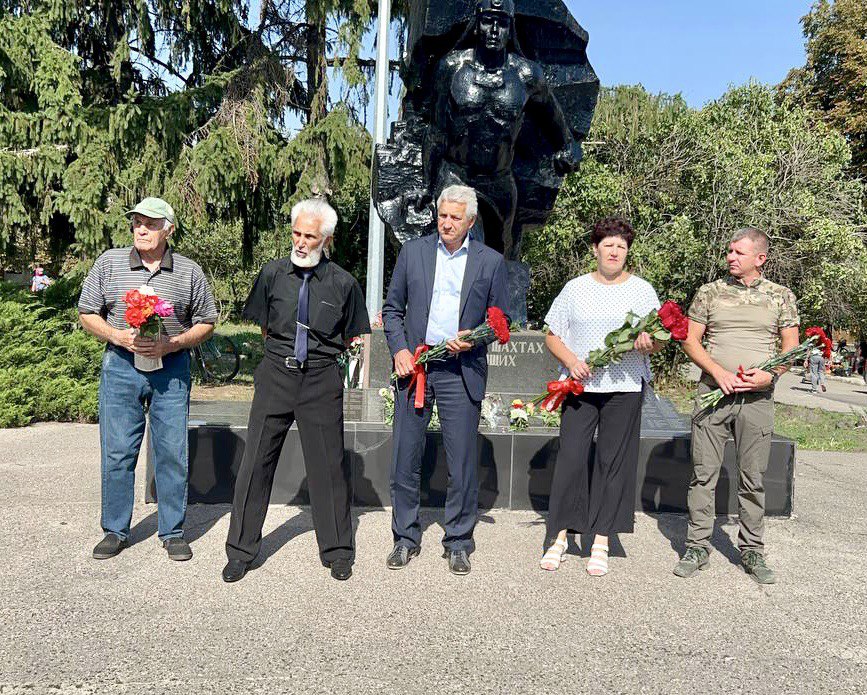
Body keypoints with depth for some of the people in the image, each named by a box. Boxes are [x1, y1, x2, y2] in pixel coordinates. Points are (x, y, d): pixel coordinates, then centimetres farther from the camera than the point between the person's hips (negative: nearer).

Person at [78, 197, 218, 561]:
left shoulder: (189, 271, 1)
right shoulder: (109, 262, 3)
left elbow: (206, 322, 6)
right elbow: (87, 314, 7)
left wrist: (173, 343, -11)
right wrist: (119, 336, -12)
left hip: (171, 368, 0)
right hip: (120, 366, 1)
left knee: (172, 452, 4)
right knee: (117, 452, 5)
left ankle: (172, 531, 18)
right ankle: (115, 531, 21)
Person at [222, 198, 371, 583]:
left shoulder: (343, 283, 1)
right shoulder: (273, 273, 4)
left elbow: (352, 339, 11)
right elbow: (264, 326, 15)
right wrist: (281, 355, 10)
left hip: (323, 378, -1)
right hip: (276, 374, 1)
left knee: (328, 464, 5)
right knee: (257, 460, 4)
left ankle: (337, 552, 20)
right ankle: (241, 550, 19)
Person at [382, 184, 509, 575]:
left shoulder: (491, 261, 5)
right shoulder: (412, 252, 7)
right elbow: (392, 309, 11)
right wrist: (399, 349, -4)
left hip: (462, 371, -1)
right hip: (414, 366, 2)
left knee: (463, 463, 3)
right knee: (405, 459, 7)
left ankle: (458, 543, 19)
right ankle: (406, 539, 23)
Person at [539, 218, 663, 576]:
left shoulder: (642, 290, 8)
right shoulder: (575, 288, 9)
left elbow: (659, 339, 6)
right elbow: (552, 335, 9)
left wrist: (648, 344, -17)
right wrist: (571, 360, -9)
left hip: (624, 388, 0)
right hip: (579, 385, 0)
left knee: (613, 462, 2)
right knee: (570, 457, -3)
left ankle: (601, 543, 12)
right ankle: (559, 536, 10)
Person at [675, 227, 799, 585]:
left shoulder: (781, 296, 7)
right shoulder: (709, 292, 6)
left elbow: (791, 347, 8)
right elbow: (690, 340, 4)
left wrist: (769, 375, -11)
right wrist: (718, 372, -11)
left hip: (757, 397, 0)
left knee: (753, 478, 6)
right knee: (703, 473, 2)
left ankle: (752, 551, 19)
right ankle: (697, 546, 13)